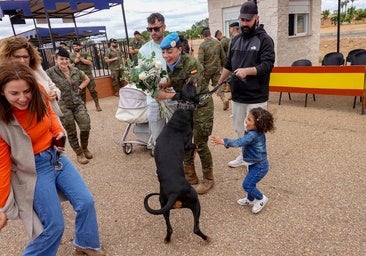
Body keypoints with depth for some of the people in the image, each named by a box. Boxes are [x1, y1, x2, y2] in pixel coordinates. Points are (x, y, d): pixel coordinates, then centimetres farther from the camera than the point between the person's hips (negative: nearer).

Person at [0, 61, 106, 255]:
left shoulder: (39, 94, -11)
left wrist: (59, 131, -8)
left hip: (57, 156, 5)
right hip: (34, 169, -5)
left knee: (86, 203, 7)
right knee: (54, 226, -4)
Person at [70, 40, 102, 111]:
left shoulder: (86, 54, 1)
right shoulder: (71, 55, 5)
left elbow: (90, 63, -12)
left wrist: (81, 58, -18)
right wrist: (74, 62, -12)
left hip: (88, 75, -1)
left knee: (93, 91, 0)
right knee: (81, 93, 8)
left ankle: (97, 105, 11)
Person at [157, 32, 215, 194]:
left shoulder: (192, 64, -25)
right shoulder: (169, 65, -4)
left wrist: (166, 95, -29)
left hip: (201, 106, -7)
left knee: (200, 144, 0)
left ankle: (208, 179, 20)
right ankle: (190, 175, 29)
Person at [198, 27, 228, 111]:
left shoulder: (202, 45, -12)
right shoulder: (217, 43, 1)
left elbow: (200, 59, -17)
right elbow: (223, 56, 6)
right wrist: (222, 65, 19)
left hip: (207, 69, -3)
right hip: (217, 68, 3)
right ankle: (224, 99, -13)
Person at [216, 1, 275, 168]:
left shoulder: (264, 40, -5)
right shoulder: (235, 40, 13)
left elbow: (267, 65, -15)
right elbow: (228, 65, 19)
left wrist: (247, 70, -29)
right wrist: (219, 83, 17)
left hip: (256, 97, -6)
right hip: (237, 95, 6)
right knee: (239, 129, 15)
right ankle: (245, 155, 32)